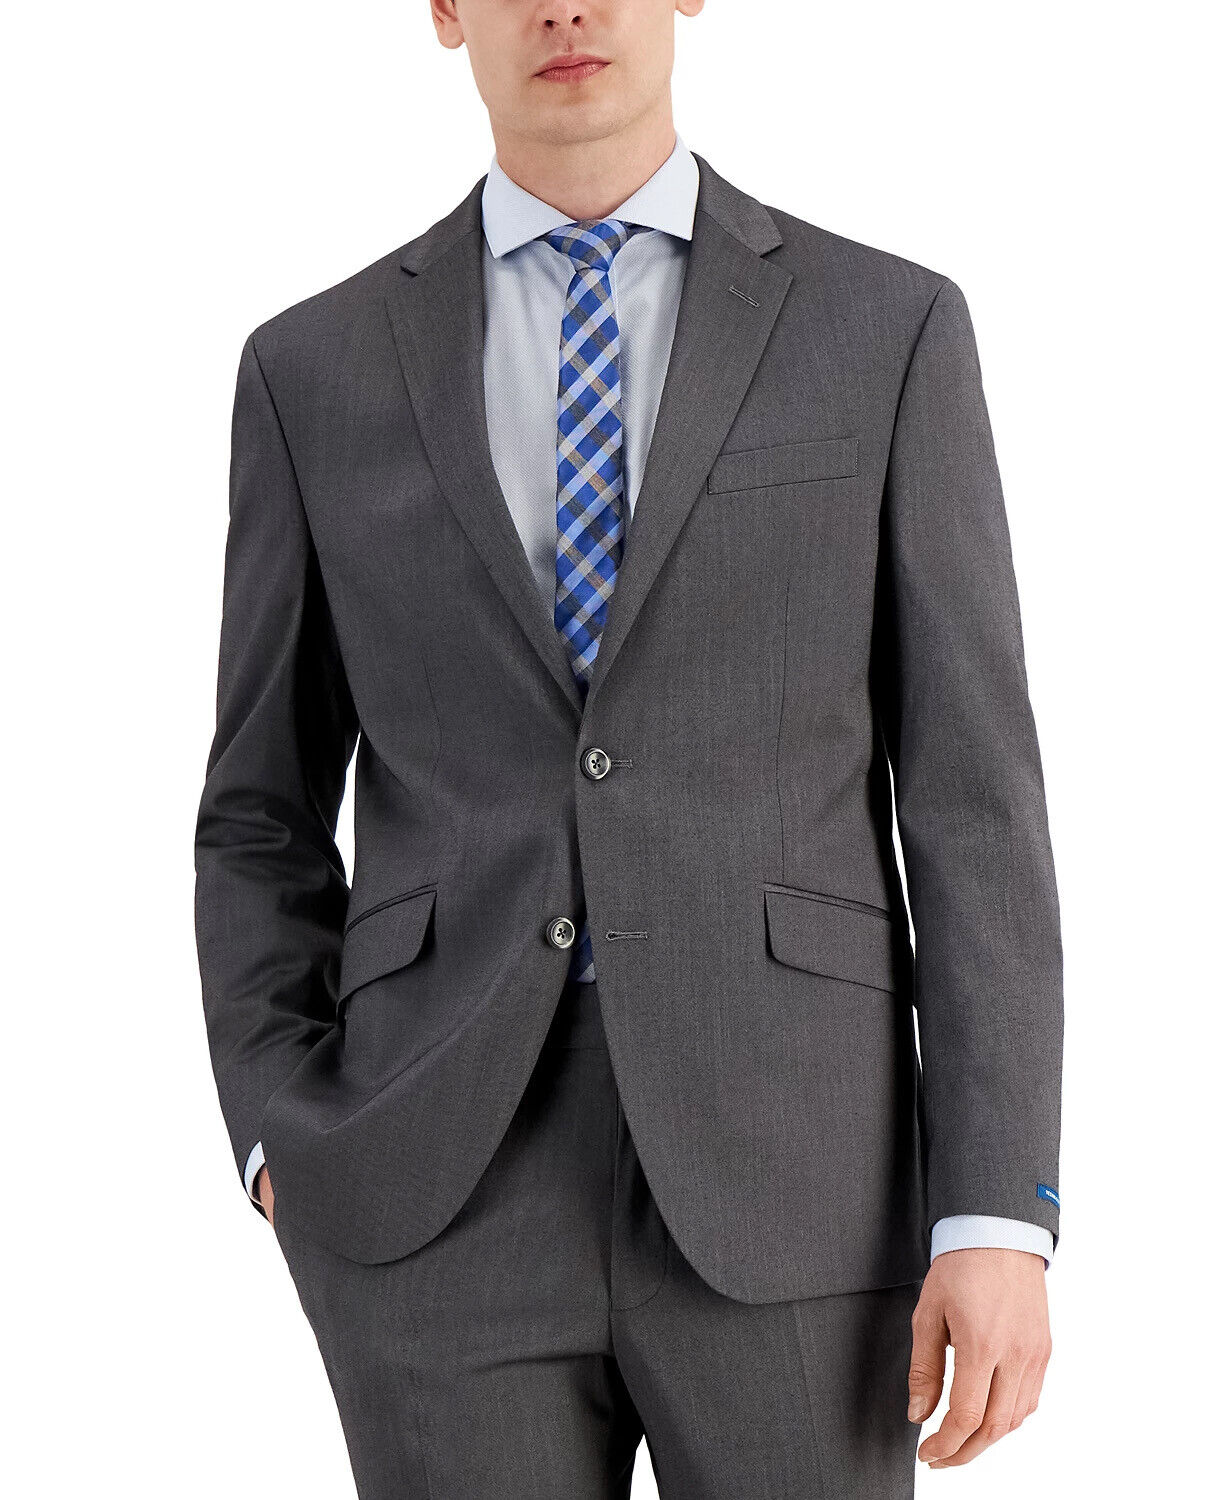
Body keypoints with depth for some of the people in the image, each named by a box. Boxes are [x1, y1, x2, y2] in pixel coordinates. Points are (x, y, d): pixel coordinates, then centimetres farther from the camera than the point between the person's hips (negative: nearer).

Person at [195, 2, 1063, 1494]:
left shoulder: (889, 329, 6)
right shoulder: (316, 369, 9)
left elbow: (969, 801, 1)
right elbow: (266, 825, 14)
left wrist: (999, 1219, -7)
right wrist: (287, 1164, -1)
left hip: (782, 1176, -1)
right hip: (453, 1194, 1)